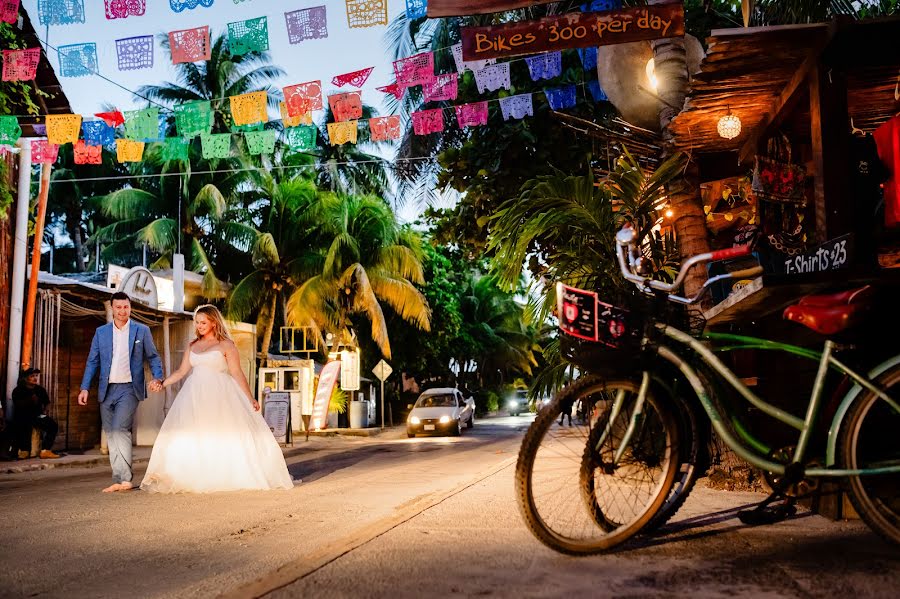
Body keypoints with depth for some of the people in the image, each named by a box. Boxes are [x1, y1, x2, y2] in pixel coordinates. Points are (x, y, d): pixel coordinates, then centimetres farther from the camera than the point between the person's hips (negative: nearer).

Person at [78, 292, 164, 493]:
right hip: (107, 391, 4)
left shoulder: (142, 331, 3)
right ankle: (120, 479, 12)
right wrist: (85, 388, 3)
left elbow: (153, 357, 7)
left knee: (120, 429, -17)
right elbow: (92, 361, 11)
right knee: (111, 434, 5)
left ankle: (124, 478, -14)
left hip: (129, 388, -4)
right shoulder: (101, 332, 10)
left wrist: (158, 378, -10)